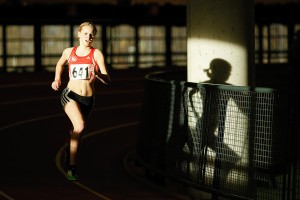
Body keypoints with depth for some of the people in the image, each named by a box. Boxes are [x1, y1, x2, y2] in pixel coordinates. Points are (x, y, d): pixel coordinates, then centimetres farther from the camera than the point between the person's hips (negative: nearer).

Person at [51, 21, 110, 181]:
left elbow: (107, 80, -11)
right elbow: (60, 64, 27)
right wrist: (57, 80, 13)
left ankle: (70, 148, 49)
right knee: (79, 126, -26)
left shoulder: (96, 54, -4)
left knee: (78, 130, 16)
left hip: (88, 99, 1)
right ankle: (71, 166, -17)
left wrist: (98, 74, -31)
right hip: (70, 95, -1)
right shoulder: (69, 52, 3)